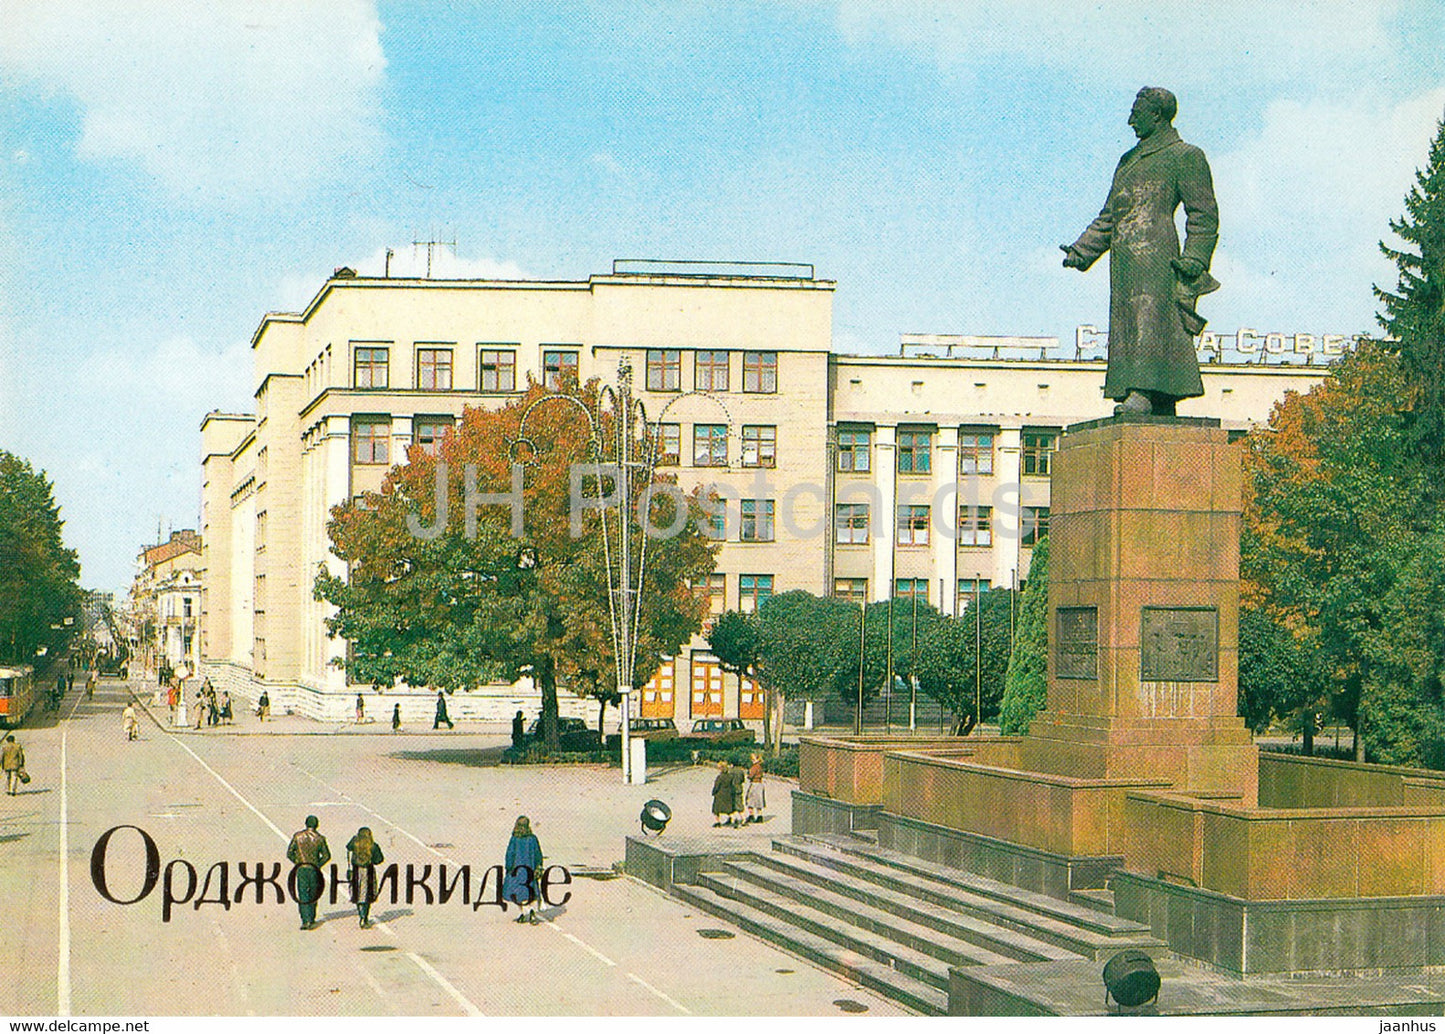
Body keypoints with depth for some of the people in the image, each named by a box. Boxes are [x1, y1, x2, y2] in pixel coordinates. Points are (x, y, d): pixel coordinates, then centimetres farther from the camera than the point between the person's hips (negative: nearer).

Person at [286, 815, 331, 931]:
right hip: (314, 869, 0)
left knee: (303, 895, -1)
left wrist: (297, 863, 10)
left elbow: (289, 853, 1)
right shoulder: (319, 838, -2)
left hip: (301, 869, 0)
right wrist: (318, 865, 7)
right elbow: (327, 856, -3)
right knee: (313, 895, 14)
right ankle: (311, 920, 18)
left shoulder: (297, 836, 0)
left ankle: (305, 920, -12)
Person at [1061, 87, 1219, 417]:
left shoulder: (1184, 156, 5)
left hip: (1156, 249, -7)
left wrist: (1194, 259, -14)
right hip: (1124, 257, 7)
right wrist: (1081, 252, 17)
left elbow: (1204, 215, -1)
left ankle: (1142, 393, -29)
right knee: (1124, 324, -1)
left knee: (1148, 317, -19)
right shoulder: (1129, 160, 27)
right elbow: (1109, 217, 29)